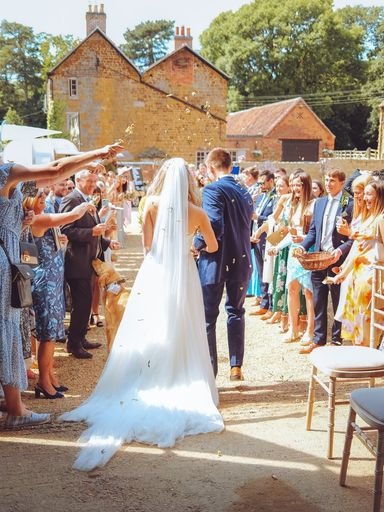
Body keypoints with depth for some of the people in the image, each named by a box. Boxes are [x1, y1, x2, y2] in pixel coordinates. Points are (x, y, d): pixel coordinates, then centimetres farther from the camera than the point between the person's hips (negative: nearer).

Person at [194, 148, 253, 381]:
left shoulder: (213, 190, -13)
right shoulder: (244, 191, 8)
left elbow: (215, 225, -24)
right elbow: (248, 222, 12)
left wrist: (197, 244, -11)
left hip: (215, 260, -6)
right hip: (241, 260, 6)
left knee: (208, 316, 5)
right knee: (236, 311, 19)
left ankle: (209, 371, 9)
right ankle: (236, 366, 20)